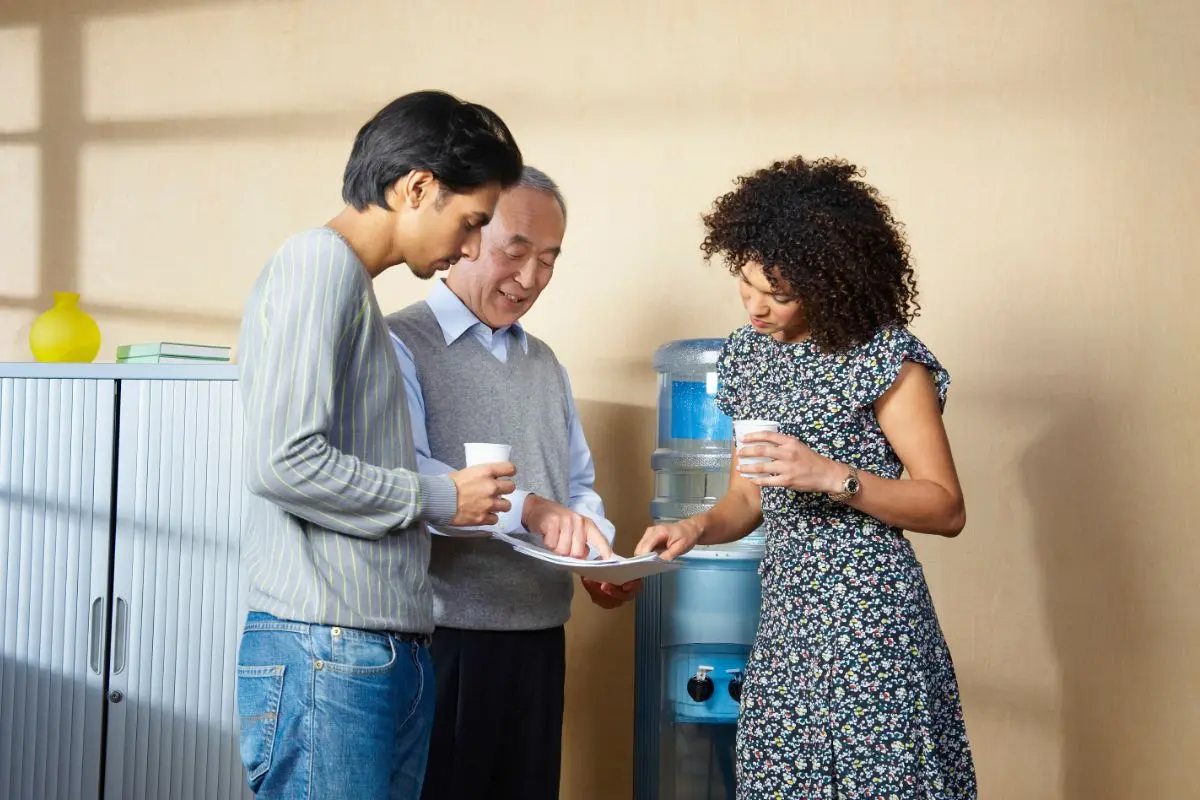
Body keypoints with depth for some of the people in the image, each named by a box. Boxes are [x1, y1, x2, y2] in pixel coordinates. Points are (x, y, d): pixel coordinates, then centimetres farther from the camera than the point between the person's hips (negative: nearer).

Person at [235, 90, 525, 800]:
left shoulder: (354, 284, 21)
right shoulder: (318, 263, -8)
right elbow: (283, 462, -19)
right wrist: (438, 498, -8)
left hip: (394, 653, 9)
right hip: (325, 651, -9)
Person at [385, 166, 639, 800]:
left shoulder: (545, 363, 20)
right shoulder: (402, 344, -6)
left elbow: (578, 484, 21)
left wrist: (599, 556, 0)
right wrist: (527, 508, -31)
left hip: (538, 638, 7)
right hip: (443, 636, -7)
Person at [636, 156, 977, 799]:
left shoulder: (884, 357, -8)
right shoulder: (747, 354, 11)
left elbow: (947, 510, -7)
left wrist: (832, 476, -19)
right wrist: (698, 527, -5)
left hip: (871, 621, -6)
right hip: (785, 618, 6)